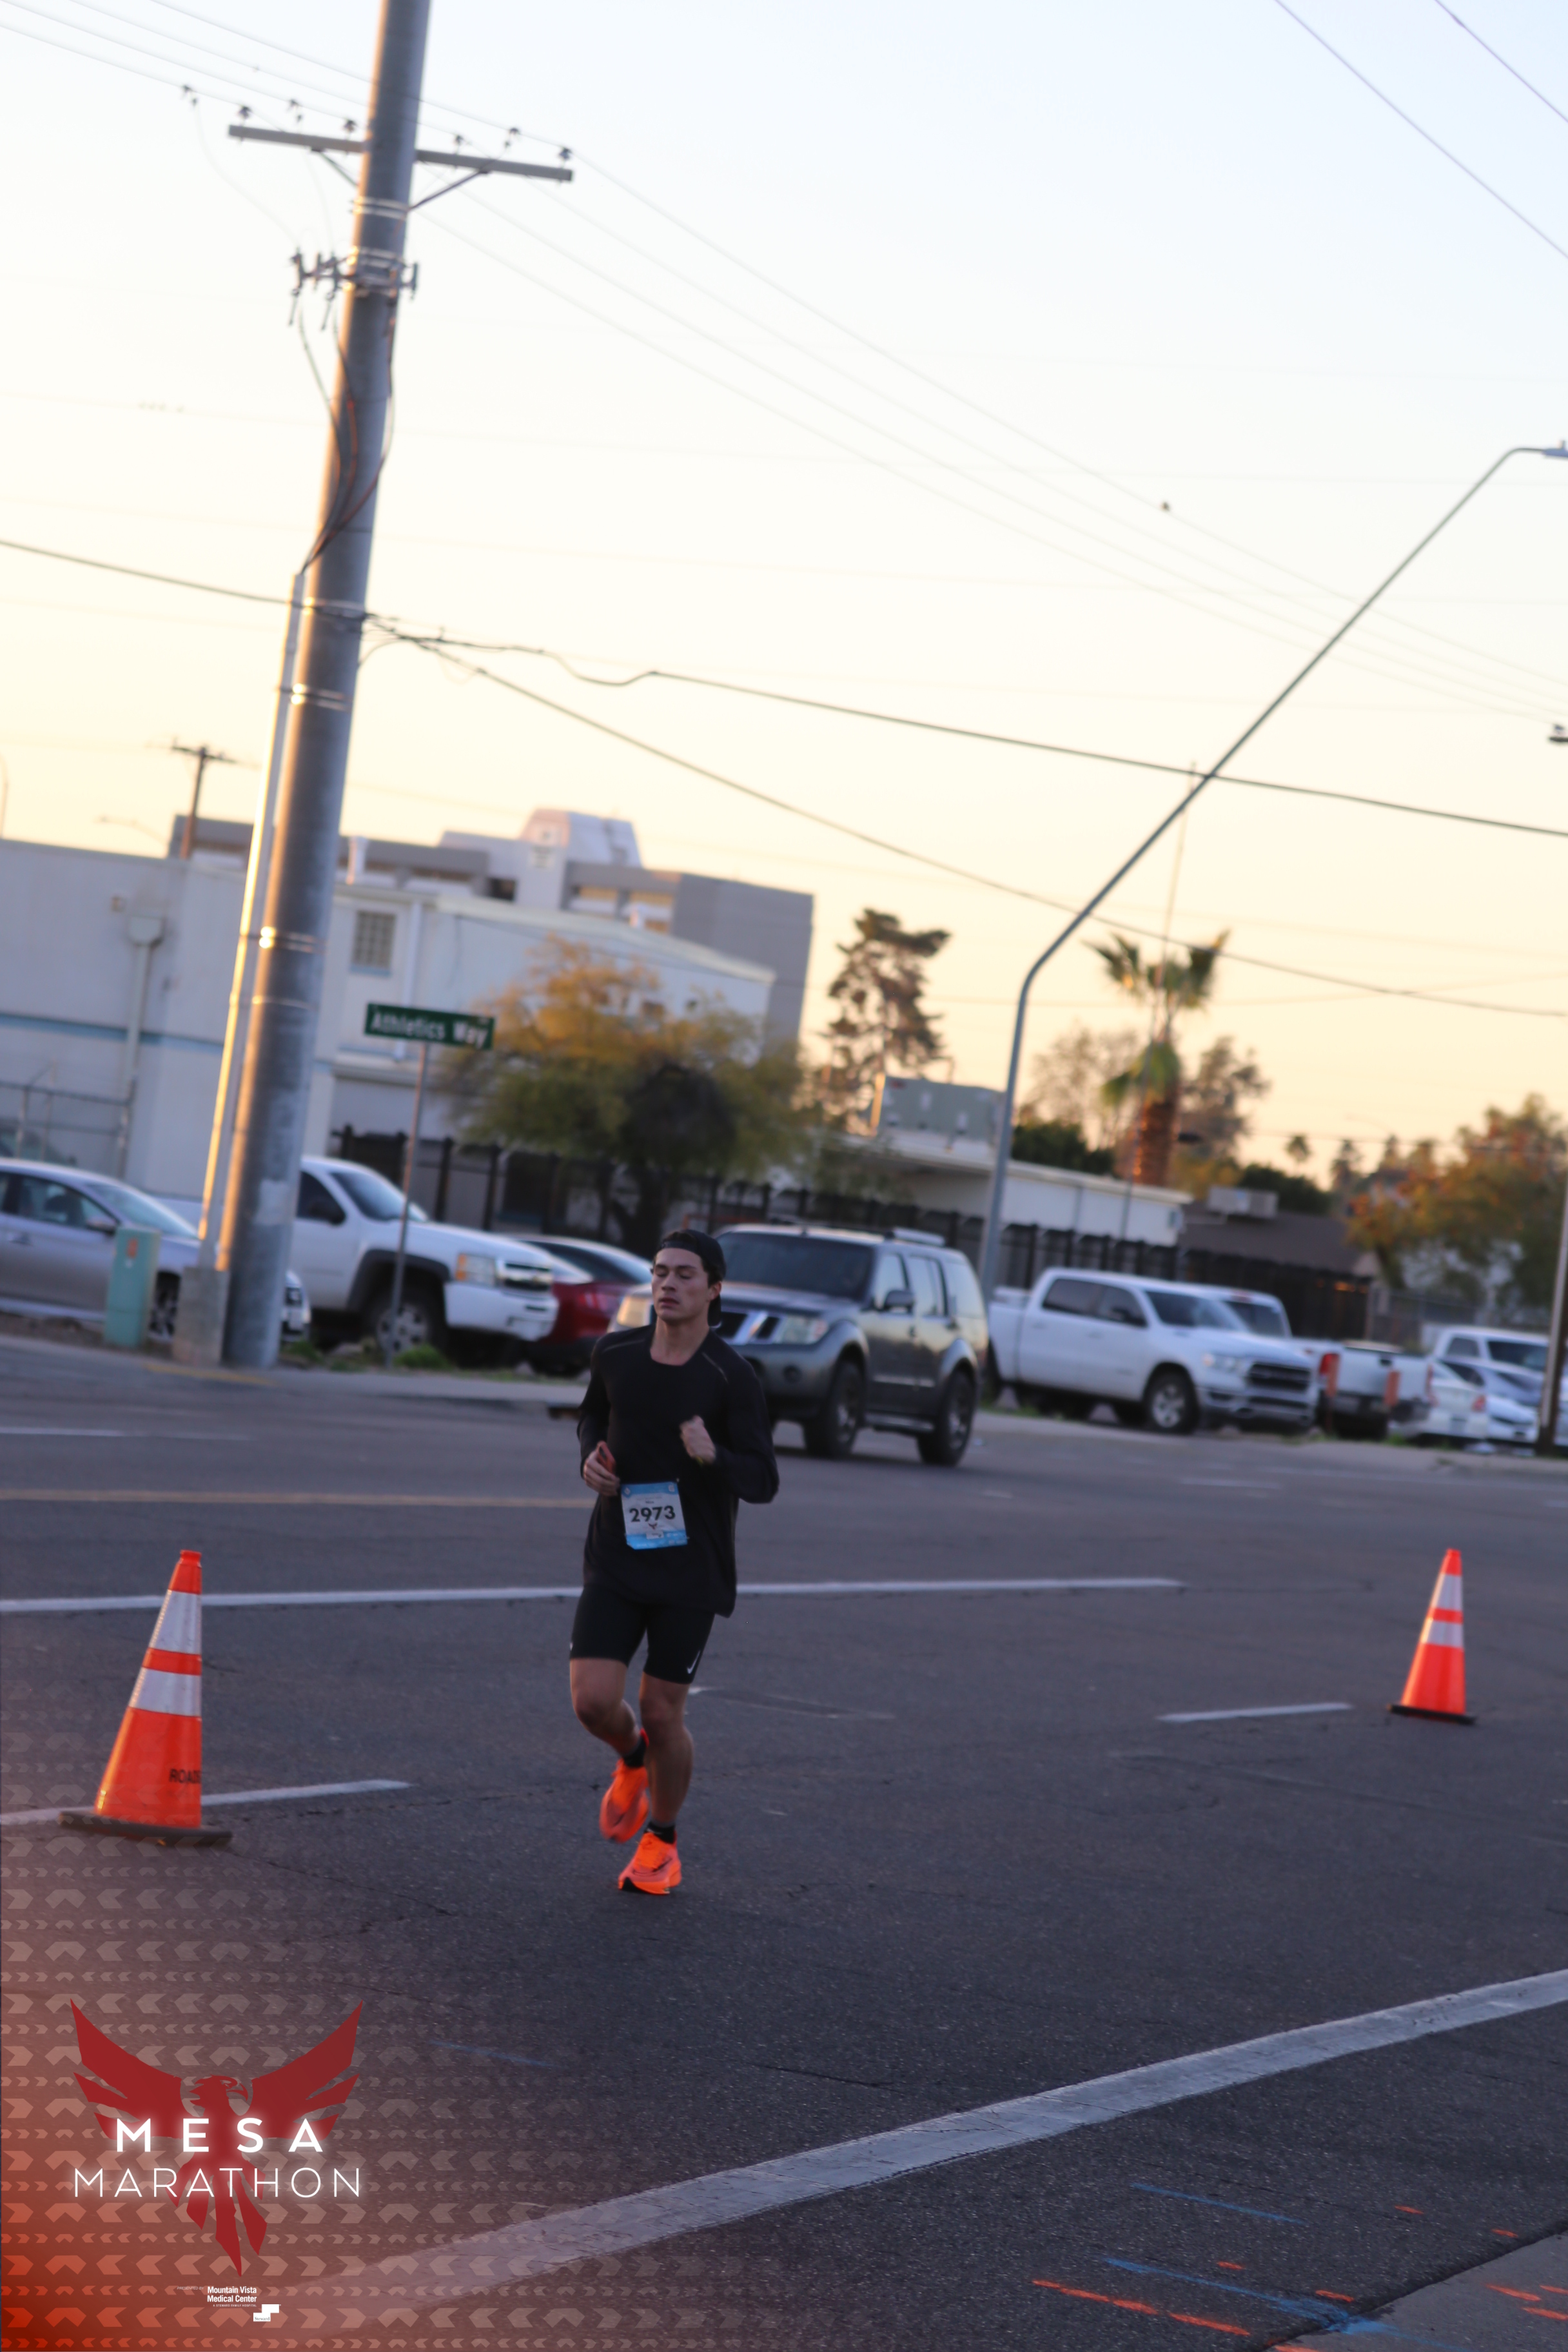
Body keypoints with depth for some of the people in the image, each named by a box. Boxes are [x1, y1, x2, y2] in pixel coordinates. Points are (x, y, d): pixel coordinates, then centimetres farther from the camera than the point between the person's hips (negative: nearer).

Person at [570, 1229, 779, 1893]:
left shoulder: (733, 1379, -12)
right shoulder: (615, 1354, -1)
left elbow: (763, 1481, -11)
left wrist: (714, 1456, -31)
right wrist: (592, 1456, -2)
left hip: (691, 1570, -2)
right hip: (615, 1562, 2)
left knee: (662, 1713, 1)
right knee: (593, 1702, -10)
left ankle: (661, 1843, 26)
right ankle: (632, 1759, 27)